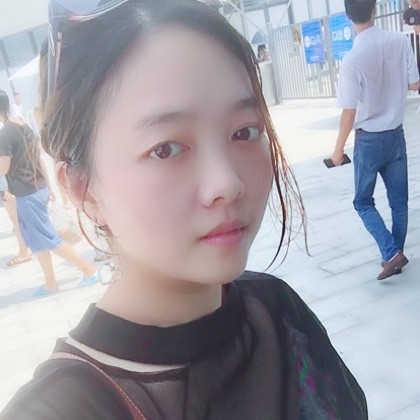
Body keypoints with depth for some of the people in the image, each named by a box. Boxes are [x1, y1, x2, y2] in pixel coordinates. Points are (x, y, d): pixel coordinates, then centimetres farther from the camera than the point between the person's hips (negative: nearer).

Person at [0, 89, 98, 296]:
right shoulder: (24, 128, 8)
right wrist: (48, 187, 20)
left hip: (27, 195, -9)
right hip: (39, 190, 9)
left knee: (48, 239, 1)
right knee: (36, 241, 16)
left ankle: (88, 269, 5)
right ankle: (50, 283, 24)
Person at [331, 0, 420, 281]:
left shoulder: (352, 60, -21)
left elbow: (350, 113, -16)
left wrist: (339, 149, -3)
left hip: (369, 139, -4)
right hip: (396, 135, 4)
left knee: (363, 201, 13)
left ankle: (391, 254, 1)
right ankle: (396, 254, 26)